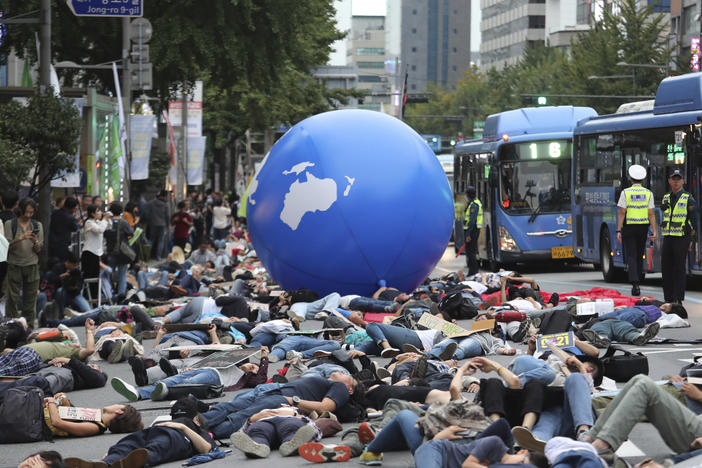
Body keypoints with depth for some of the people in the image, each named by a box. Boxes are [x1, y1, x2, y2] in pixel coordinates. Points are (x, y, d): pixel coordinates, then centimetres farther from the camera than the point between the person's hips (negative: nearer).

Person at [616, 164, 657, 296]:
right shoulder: (648, 193, 1)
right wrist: (654, 231, -2)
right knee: (639, 256, 16)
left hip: (629, 227, -3)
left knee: (631, 256, -2)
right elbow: (651, 214, -2)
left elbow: (621, 213, -9)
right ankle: (637, 283, 21)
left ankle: (635, 284, -17)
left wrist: (619, 231, -7)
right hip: (643, 227, 3)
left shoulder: (625, 192, -5)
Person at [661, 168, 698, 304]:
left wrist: (690, 240, -6)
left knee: (679, 269, -4)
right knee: (666, 268, 5)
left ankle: (678, 300, 0)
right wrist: (665, 235, 14)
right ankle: (668, 299, 12)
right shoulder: (666, 198, 14)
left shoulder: (688, 199, -4)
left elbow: (694, 221, -3)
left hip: (681, 238, -6)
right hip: (667, 237, 6)